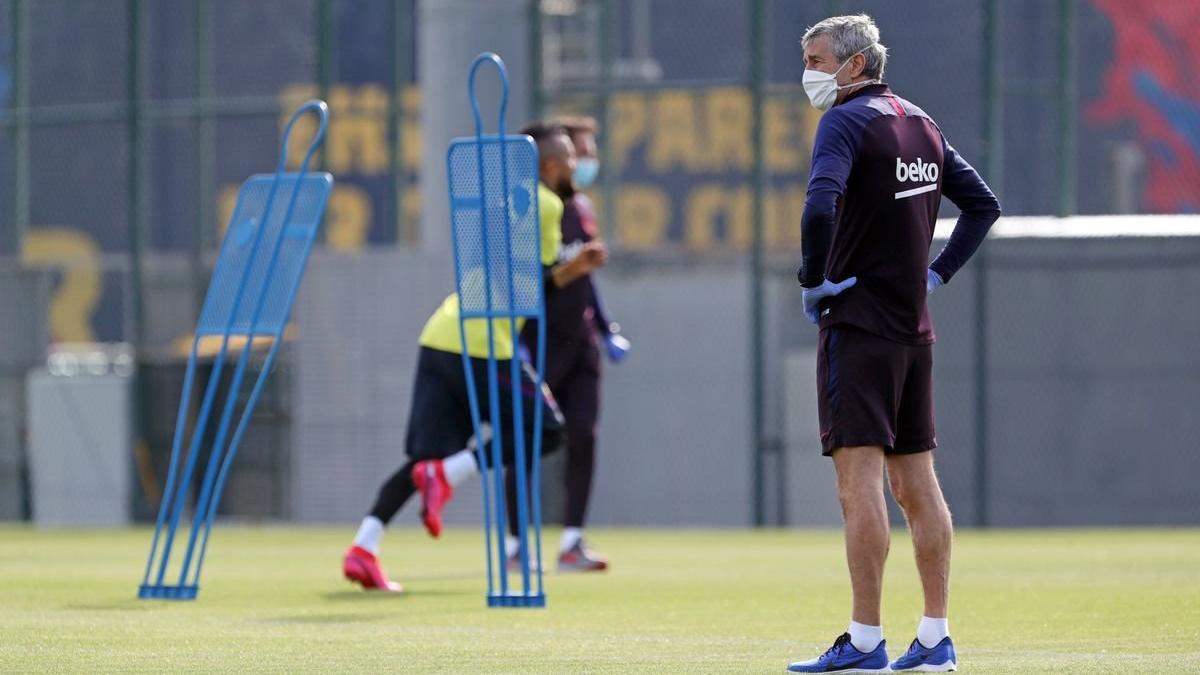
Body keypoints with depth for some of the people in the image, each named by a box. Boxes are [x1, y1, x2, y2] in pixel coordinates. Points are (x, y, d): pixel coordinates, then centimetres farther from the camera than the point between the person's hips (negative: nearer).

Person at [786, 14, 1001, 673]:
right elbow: (983, 204, 22)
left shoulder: (847, 122, -11)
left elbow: (820, 207, -27)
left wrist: (814, 280, -13)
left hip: (858, 322, -8)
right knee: (916, 483, 10)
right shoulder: (920, 123, 14)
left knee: (859, 482, -9)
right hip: (914, 326, 8)